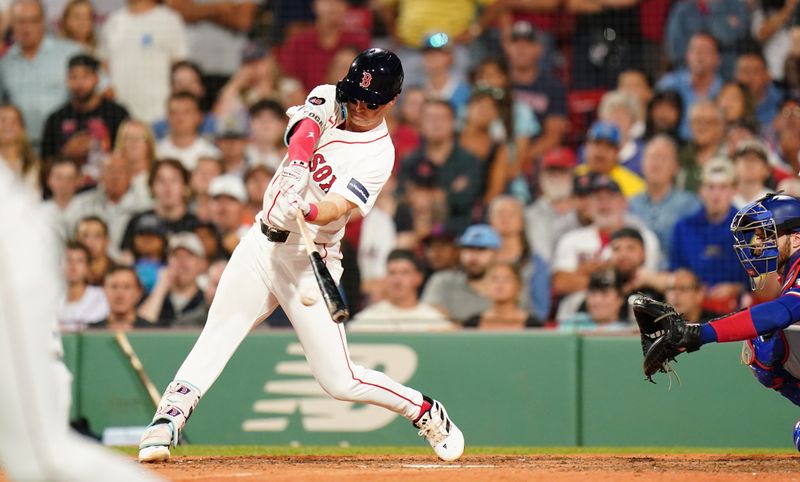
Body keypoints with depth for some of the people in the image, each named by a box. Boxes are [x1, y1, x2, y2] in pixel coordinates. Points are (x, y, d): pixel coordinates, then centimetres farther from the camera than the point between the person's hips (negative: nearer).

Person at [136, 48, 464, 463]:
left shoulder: (379, 153, -10)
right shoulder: (327, 101, 2)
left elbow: (338, 206, -23)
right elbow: (304, 132, -20)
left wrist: (306, 212, -46)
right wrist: (292, 177, -41)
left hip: (311, 262, -4)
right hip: (263, 242, 4)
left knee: (340, 382, -4)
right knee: (215, 339, -9)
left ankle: (427, 413, 17)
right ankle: (166, 421, -9)